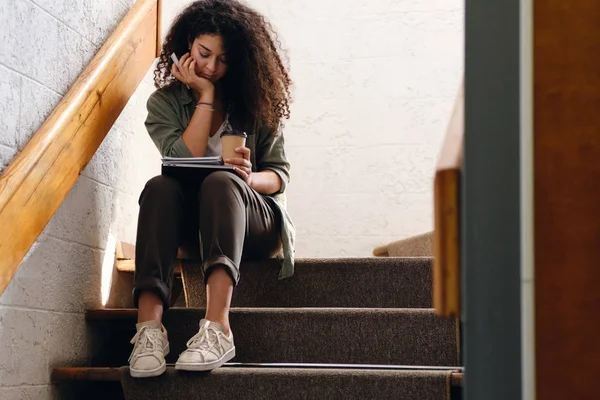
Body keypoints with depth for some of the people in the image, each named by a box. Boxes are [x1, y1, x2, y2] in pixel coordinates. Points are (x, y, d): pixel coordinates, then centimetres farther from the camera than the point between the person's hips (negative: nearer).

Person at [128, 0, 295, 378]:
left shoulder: (255, 100, 5)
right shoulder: (165, 102, 6)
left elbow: (280, 173, 0)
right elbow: (185, 161, -11)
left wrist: (250, 178, -23)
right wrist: (206, 96, -10)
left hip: (253, 220, -1)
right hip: (190, 222, 1)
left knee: (221, 181, -34)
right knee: (160, 187, -32)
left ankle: (216, 328, -54)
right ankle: (150, 328, -49)